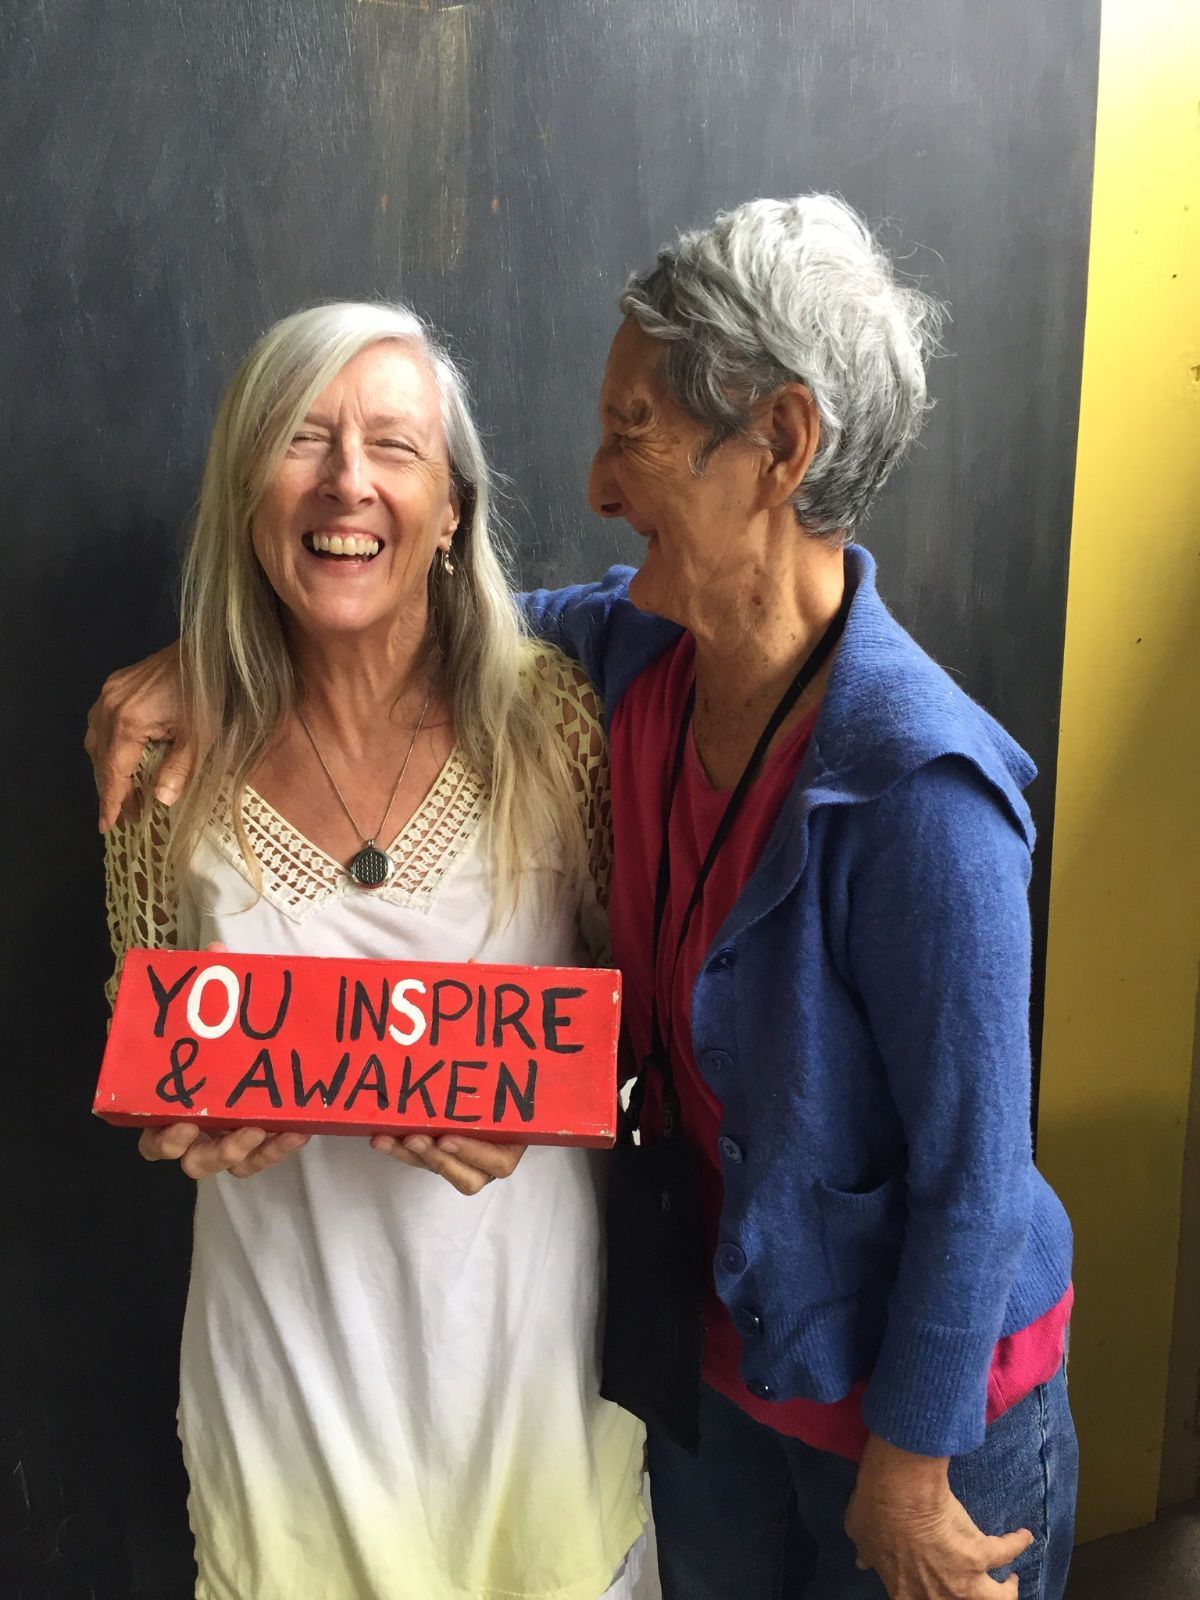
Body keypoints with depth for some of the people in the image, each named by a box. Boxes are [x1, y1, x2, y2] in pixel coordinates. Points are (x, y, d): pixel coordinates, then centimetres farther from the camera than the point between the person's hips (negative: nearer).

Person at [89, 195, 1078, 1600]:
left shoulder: (920, 792, -32)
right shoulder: (644, 647, -11)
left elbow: (973, 1169, -24)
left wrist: (910, 1470, -13)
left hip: (919, 1373, -6)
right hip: (723, 1326, 7)